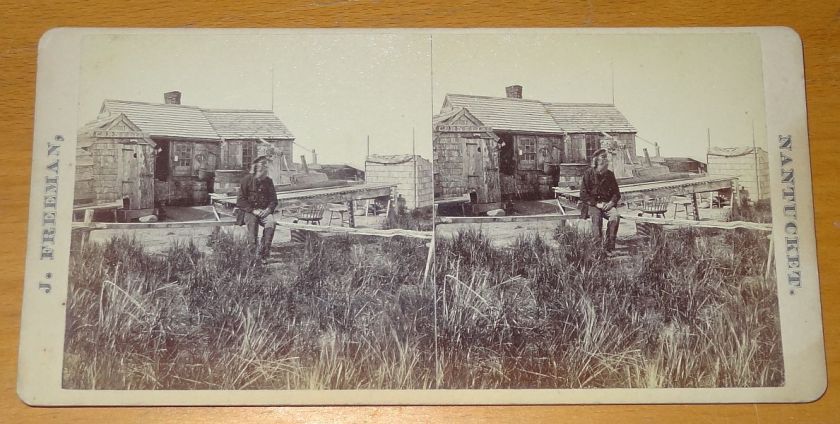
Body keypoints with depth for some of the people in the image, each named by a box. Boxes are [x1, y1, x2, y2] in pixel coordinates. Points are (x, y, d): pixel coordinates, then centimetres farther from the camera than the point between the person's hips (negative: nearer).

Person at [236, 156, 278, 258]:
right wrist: (253, 210, -18)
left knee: (271, 221, -30)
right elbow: (240, 201, -5)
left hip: (264, 211, 2)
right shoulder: (247, 180, -2)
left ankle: (266, 249, -31)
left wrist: (268, 210, -11)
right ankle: (254, 248, -37)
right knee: (252, 220, -36)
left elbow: (273, 200, 10)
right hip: (249, 211, -2)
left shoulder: (268, 181, 8)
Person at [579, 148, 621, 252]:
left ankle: (609, 245, -20)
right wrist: (597, 204, -15)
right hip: (591, 204, -3)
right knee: (596, 216, -34)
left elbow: (616, 193, 14)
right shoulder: (588, 173, -1)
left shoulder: (609, 174, 10)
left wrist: (611, 203, -7)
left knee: (616, 215, -27)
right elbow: (583, 194, -5)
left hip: (607, 203, 3)